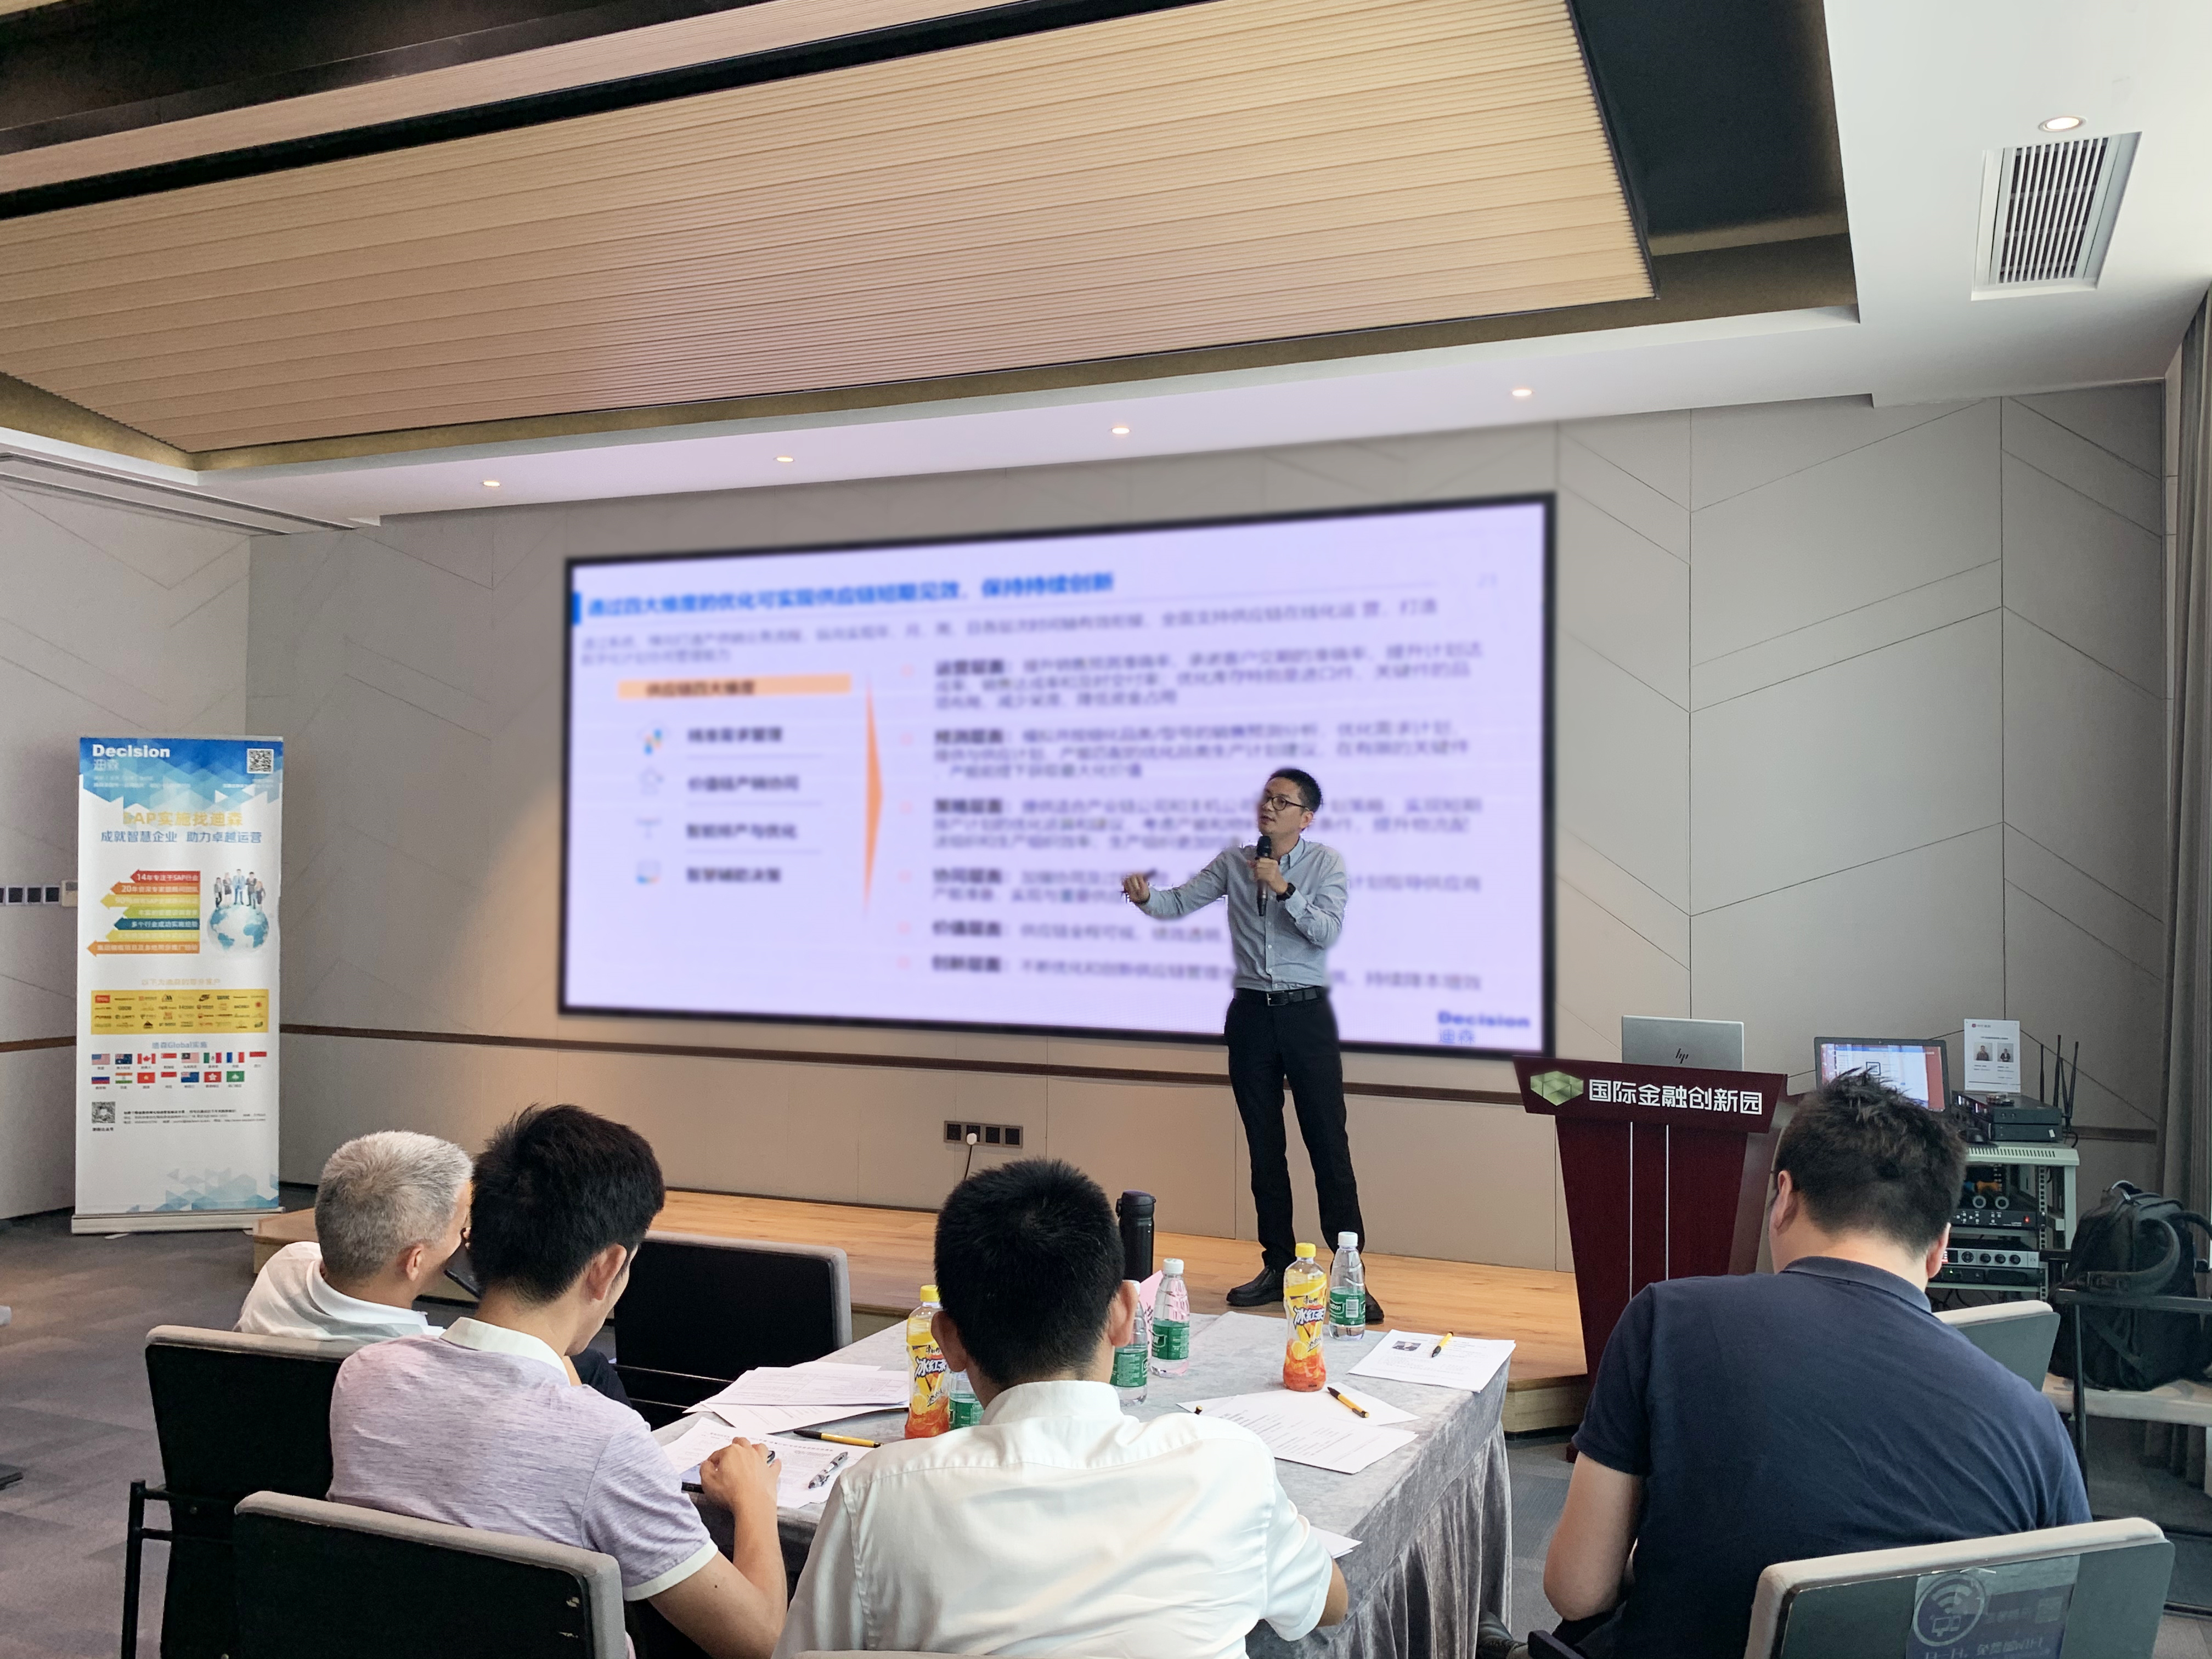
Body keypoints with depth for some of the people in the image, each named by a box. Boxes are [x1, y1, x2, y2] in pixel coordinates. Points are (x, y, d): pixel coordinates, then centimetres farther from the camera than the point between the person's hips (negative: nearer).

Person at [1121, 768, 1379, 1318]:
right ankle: (1277, 1267, 19)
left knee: (1329, 1146, -4)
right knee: (1264, 1148, 9)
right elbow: (1178, 903, 3)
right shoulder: (1233, 862, 6)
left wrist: (1285, 889, -24)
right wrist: (1145, 896, -18)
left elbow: (1328, 931, -13)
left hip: (1306, 1013, -3)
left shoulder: (1325, 862, -2)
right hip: (1251, 1012, 3)